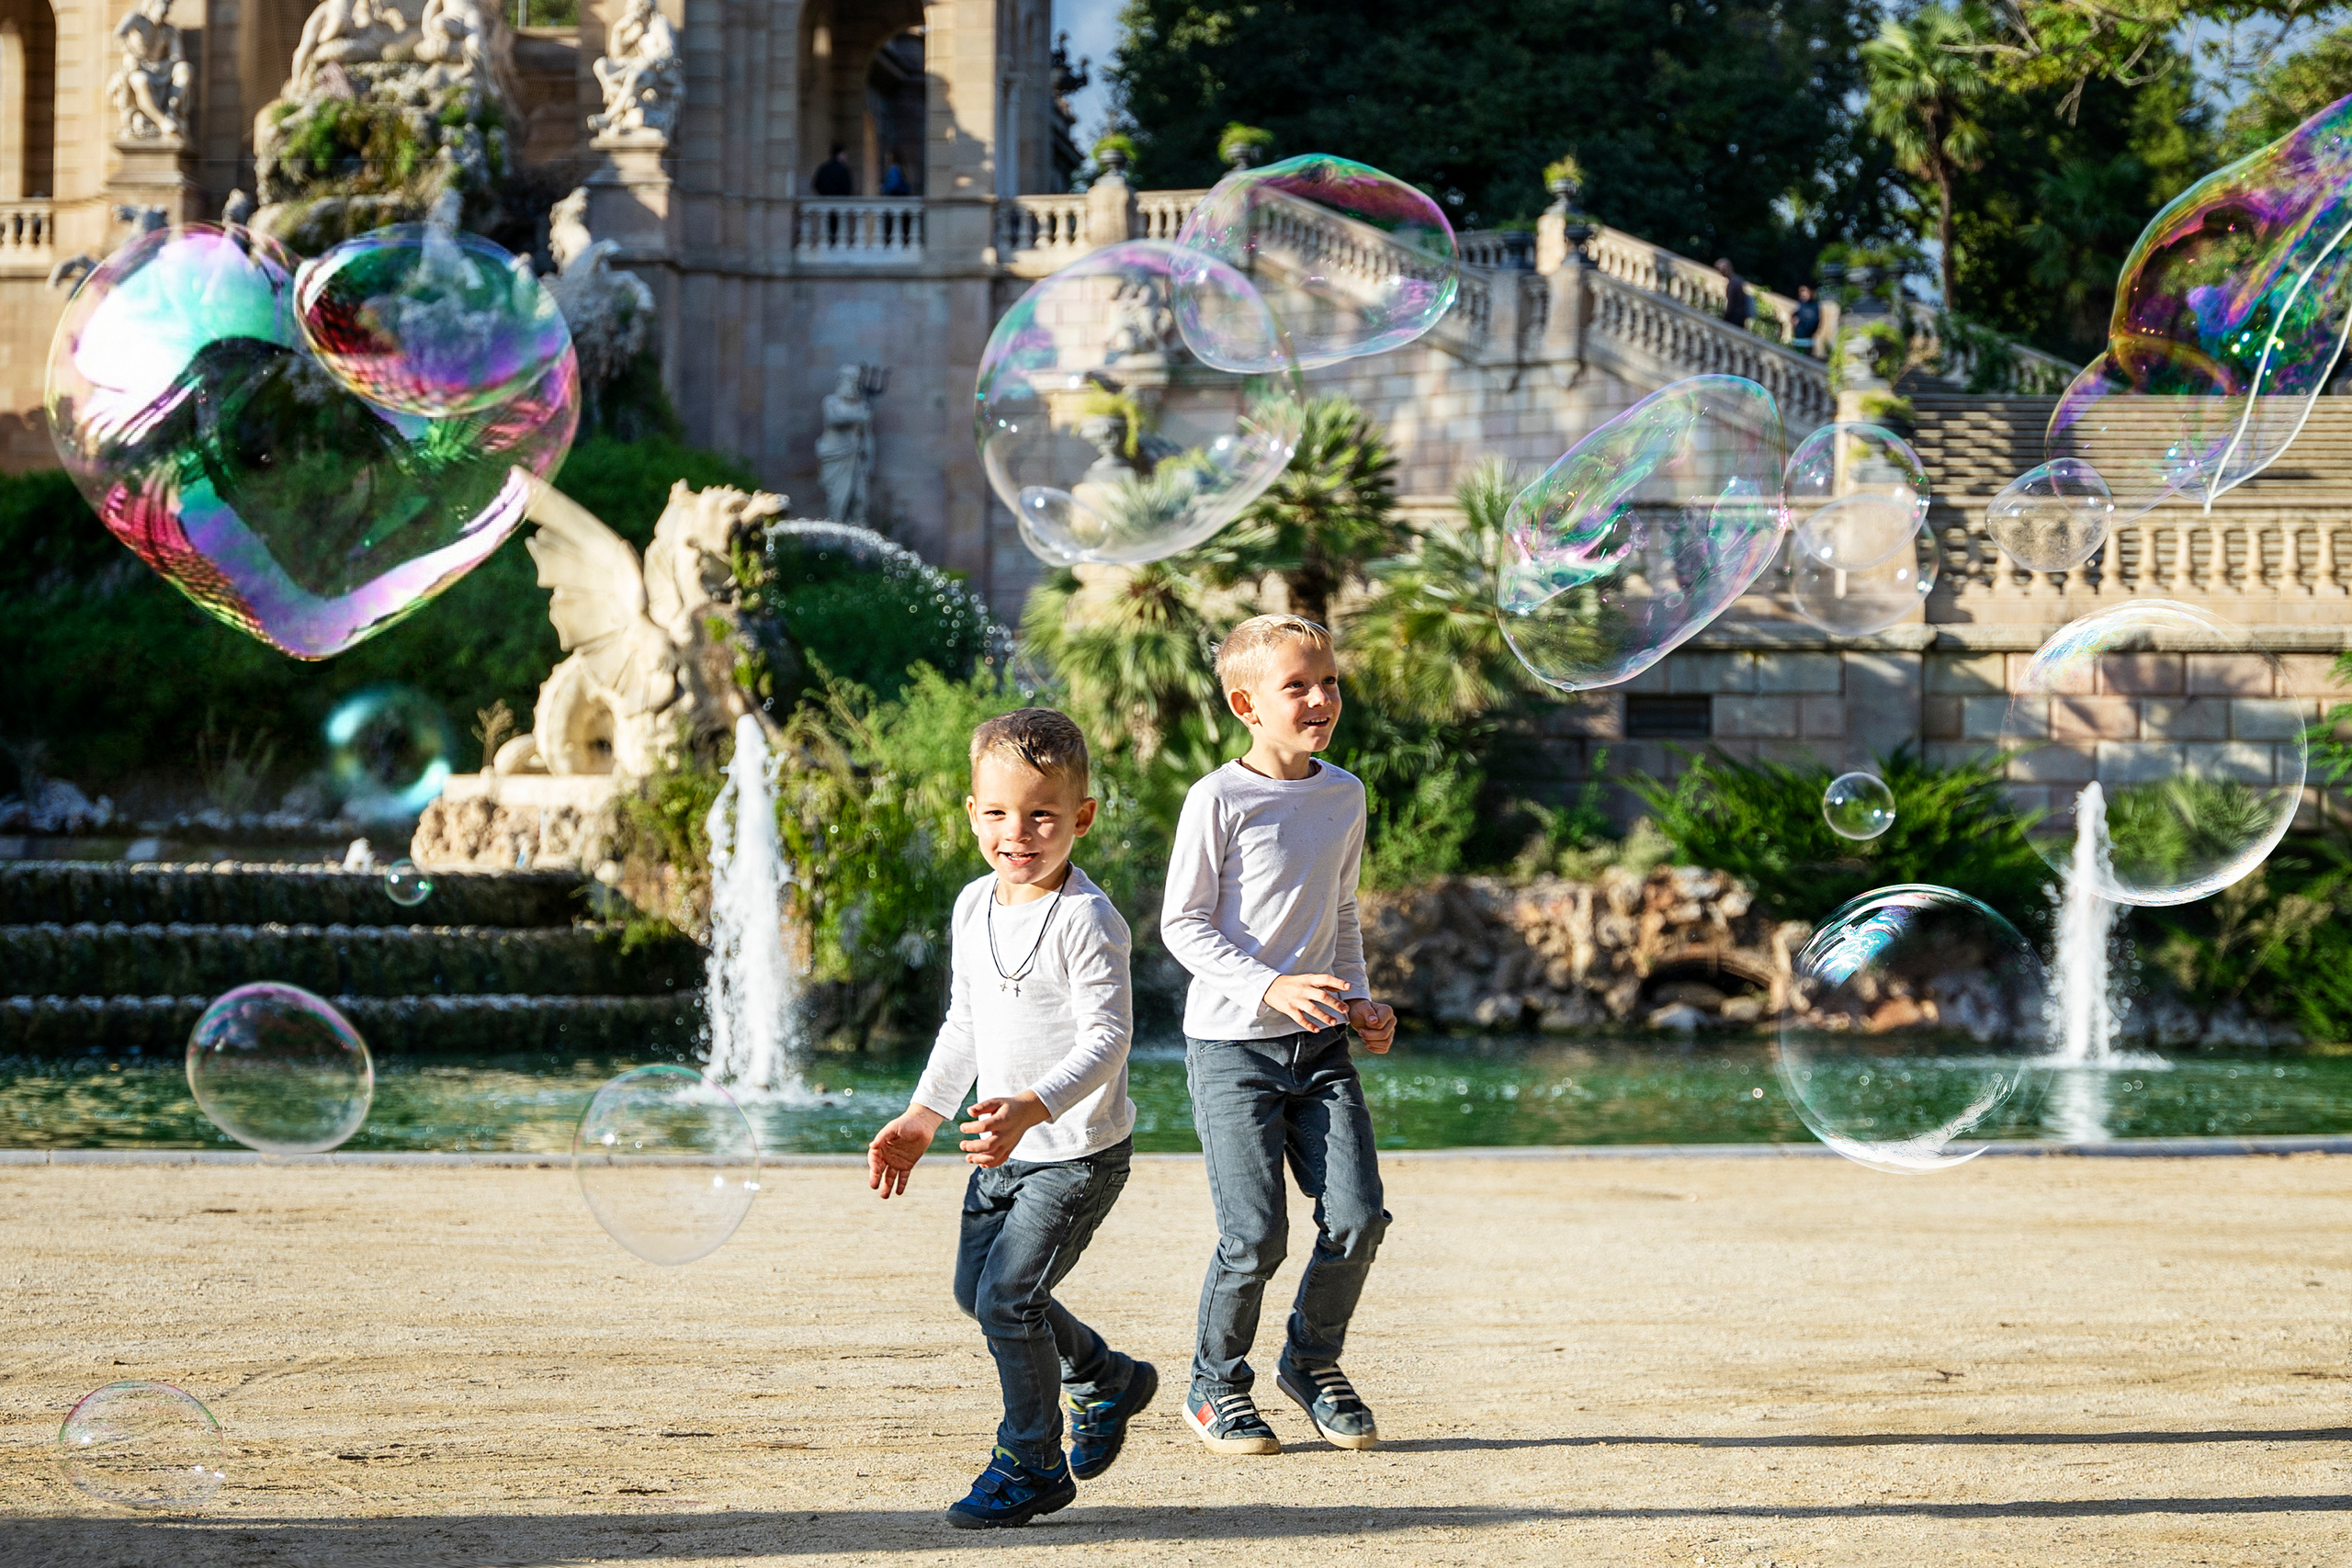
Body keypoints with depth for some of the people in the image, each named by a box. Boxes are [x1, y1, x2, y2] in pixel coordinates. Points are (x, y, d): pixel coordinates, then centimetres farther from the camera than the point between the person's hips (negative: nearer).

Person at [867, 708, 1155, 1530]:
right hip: (1006, 1148, 9)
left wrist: (1035, 1106, -39)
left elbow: (1107, 1037, -26)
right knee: (976, 1288, 18)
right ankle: (1106, 1379, 41)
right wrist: (923, 1116, 15)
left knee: (1008, 1294, -13)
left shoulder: (1085, 919, -20)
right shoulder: (974, 907, 4)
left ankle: (1032, 1464, 4)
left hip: (1078, 1152, -9)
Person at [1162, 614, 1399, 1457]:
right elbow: (1183, 922, -9)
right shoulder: (1219, 800, -10)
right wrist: (1268, 987, -20)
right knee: (1255, 1235, -7)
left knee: (1357, 1216, -4)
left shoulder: (1345, 795, 9)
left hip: (1320, 1041, 5)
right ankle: (1216, 1383, 15)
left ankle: (1313, 1358, 20)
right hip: (1233, 1041, -5)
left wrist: (1357, 999, 7)